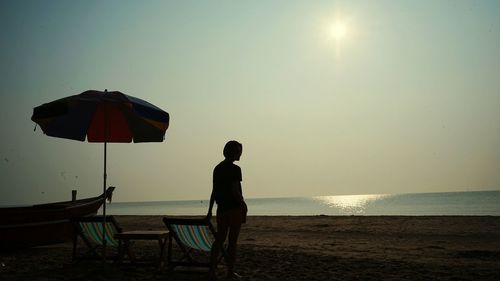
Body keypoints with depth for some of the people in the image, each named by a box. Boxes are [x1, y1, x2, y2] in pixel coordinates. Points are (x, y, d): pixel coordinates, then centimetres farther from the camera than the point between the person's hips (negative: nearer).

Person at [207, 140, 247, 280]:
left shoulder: (217, 168, 9)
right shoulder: (235, 169, -14)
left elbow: (214, 191, 11)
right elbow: (235, 191, -18)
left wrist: (210, 210, 15)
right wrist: (244, 205, -4)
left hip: (221, 209, 7)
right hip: (235, 208, -6)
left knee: (219, 239, 12)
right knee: (232, 241, 4)